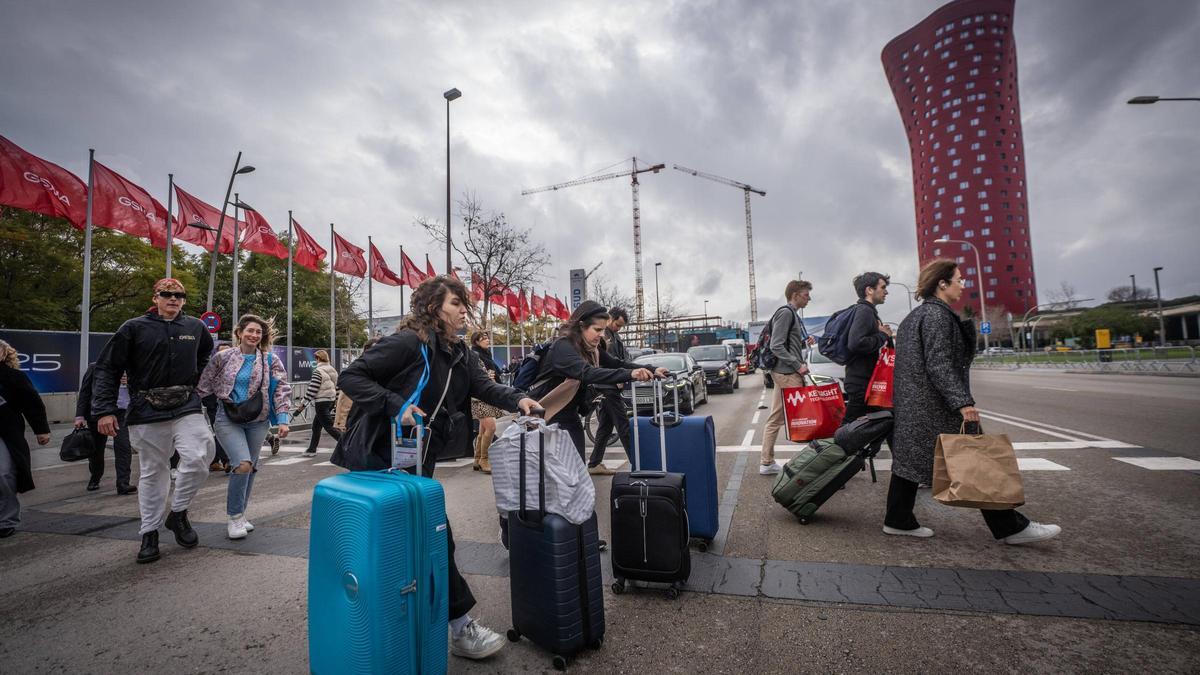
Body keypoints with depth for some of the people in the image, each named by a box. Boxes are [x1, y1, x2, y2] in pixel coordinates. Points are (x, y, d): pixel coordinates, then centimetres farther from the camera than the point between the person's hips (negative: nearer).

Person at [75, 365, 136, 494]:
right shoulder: (95, 367, 3)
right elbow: (84, 392, 3)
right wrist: (80, 416, -3)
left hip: (122, 412, 0)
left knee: (123, 447, -11)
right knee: (96, 449, 12)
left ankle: (123, 484, -9)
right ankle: (94, 480, 36)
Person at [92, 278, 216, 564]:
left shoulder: (196, 327, 8)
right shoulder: (134, 328, -1)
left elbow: (206, 353, 30)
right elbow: (107, 369, -1)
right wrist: (104, 410, -9)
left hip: (187, 407, 1)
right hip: (147, 411, -1)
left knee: (198, 459, -14)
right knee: (153, 472, 7)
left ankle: (178, 513, 10)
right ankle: (150, 532, 22)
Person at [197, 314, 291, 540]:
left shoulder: (270, 361, 0)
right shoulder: (223, 357, -1)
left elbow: (281, 390, -2)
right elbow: (203, 387, 5)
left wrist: (282, 419, -9)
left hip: (257, 421, 2)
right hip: (228, 419, -2)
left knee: (250, 468, 9)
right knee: (243, 464, -18)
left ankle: (239, 515, 28)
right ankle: (234, 516, 1)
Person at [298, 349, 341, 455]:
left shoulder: (318, 371, -14)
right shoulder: (333, 370, 11)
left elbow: (312, 389, -17)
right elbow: (337, 387, 14)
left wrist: (303, 403, -10)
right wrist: (337, 400, 20)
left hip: (321, 402, -9)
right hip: (331, 401, 9)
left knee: (329, 426, -7)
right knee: (316, 425, 18)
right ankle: (312, 449, 26)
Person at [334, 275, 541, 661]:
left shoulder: (460, 355, 8)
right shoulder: (408, 342, -16)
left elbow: (483, 386, -1)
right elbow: (352, 377, -17)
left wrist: (517, 400, -19)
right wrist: (395, 405, -28)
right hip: (382, 457, -8)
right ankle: (459, 628, 11)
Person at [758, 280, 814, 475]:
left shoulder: (792, 314, 19)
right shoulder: (785, 313, -11)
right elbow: (776, 346, -18)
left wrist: (804, 343, 6)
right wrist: (798, 365, -18)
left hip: (783, 372, 10)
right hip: (787, 373, -10)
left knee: (775, 418, 9)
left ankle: (766, 463, 14)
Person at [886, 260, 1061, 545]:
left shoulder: (916, 315, 18)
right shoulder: (937, 314, -12)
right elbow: (938, 364, -21)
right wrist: (962, 402, -24)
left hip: (910, 406, 10)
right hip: (936, 409, -10)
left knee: (909, 458, 9)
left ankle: (898, 520, 14)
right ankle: (1010, 527, 11)